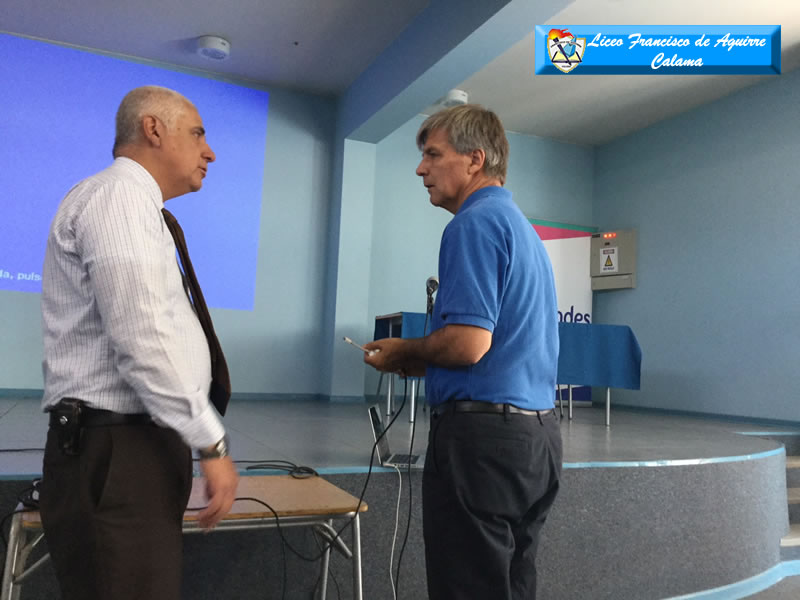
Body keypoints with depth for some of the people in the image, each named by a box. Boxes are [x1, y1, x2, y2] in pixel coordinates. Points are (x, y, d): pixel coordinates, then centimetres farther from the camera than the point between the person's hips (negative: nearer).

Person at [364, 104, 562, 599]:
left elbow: (468, 343, -24)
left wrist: (404, 351, -4)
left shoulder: (474, 223, -13)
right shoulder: (523, 227, 17)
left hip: (483, 435, -10)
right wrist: (422, 362, 16)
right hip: (537, 436, 10)